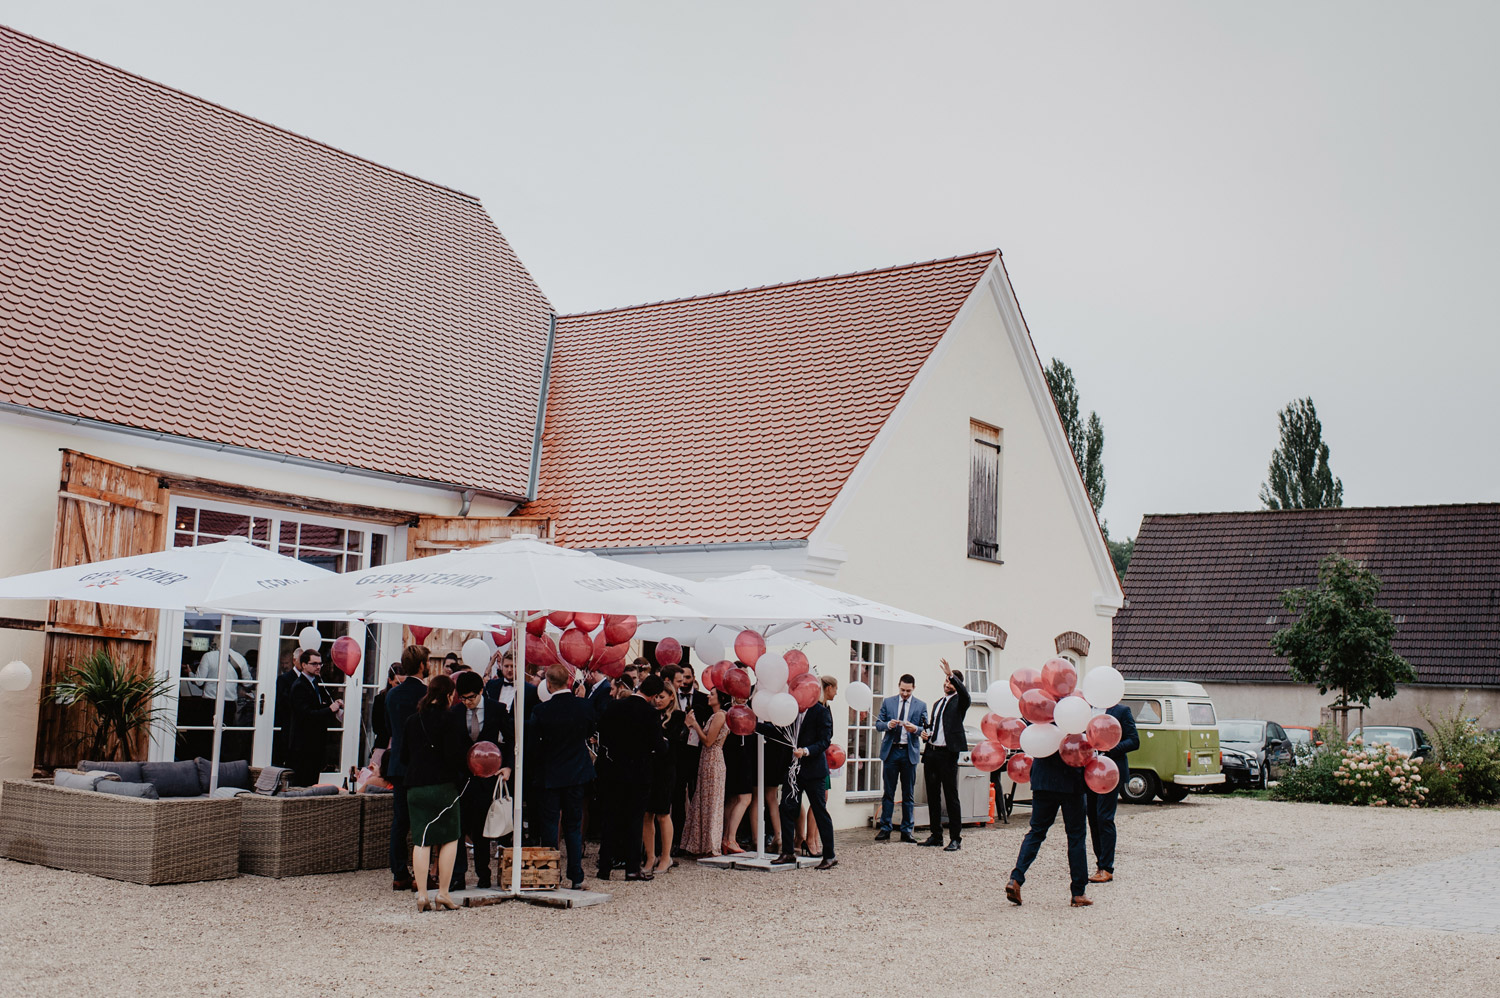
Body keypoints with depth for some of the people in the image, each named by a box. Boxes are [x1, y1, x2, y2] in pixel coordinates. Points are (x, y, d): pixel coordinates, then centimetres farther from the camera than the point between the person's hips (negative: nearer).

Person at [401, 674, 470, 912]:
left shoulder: (412, 720, 8)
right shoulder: (451, 719, -8)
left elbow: (404, 756, 10)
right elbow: (455, 755, -15)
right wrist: (463, 775, 0)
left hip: (415, 786, 5)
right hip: (443, 785, -5)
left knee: (421, 841, 6)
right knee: (450, 839, 7)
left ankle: (422, 894, 4)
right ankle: (443, 892, 5)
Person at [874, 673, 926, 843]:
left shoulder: (920, 706, 7)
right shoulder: (887, 702, 9)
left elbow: (926, 729, 5)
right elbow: (878, 723, 8)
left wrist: (915, 729, -16)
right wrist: (888, 724, -14)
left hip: (909, 752, 0)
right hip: (890, 751, 0)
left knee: (908, 794, 4)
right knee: (888, 792, 3)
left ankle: (907, 831, 11)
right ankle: (885, 829, 7)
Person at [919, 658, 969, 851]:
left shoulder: (959, 702, 0)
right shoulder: (937, 704, 22)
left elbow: (965, 694, -24)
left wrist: (951, 674, -31)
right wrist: (925, 732, 8)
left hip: (948, 754, -7)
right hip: (931, 753, 7)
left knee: (951, 797, -5)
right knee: (932, 796, 10)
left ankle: (956, 838, -2)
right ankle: (936, 835, 18)